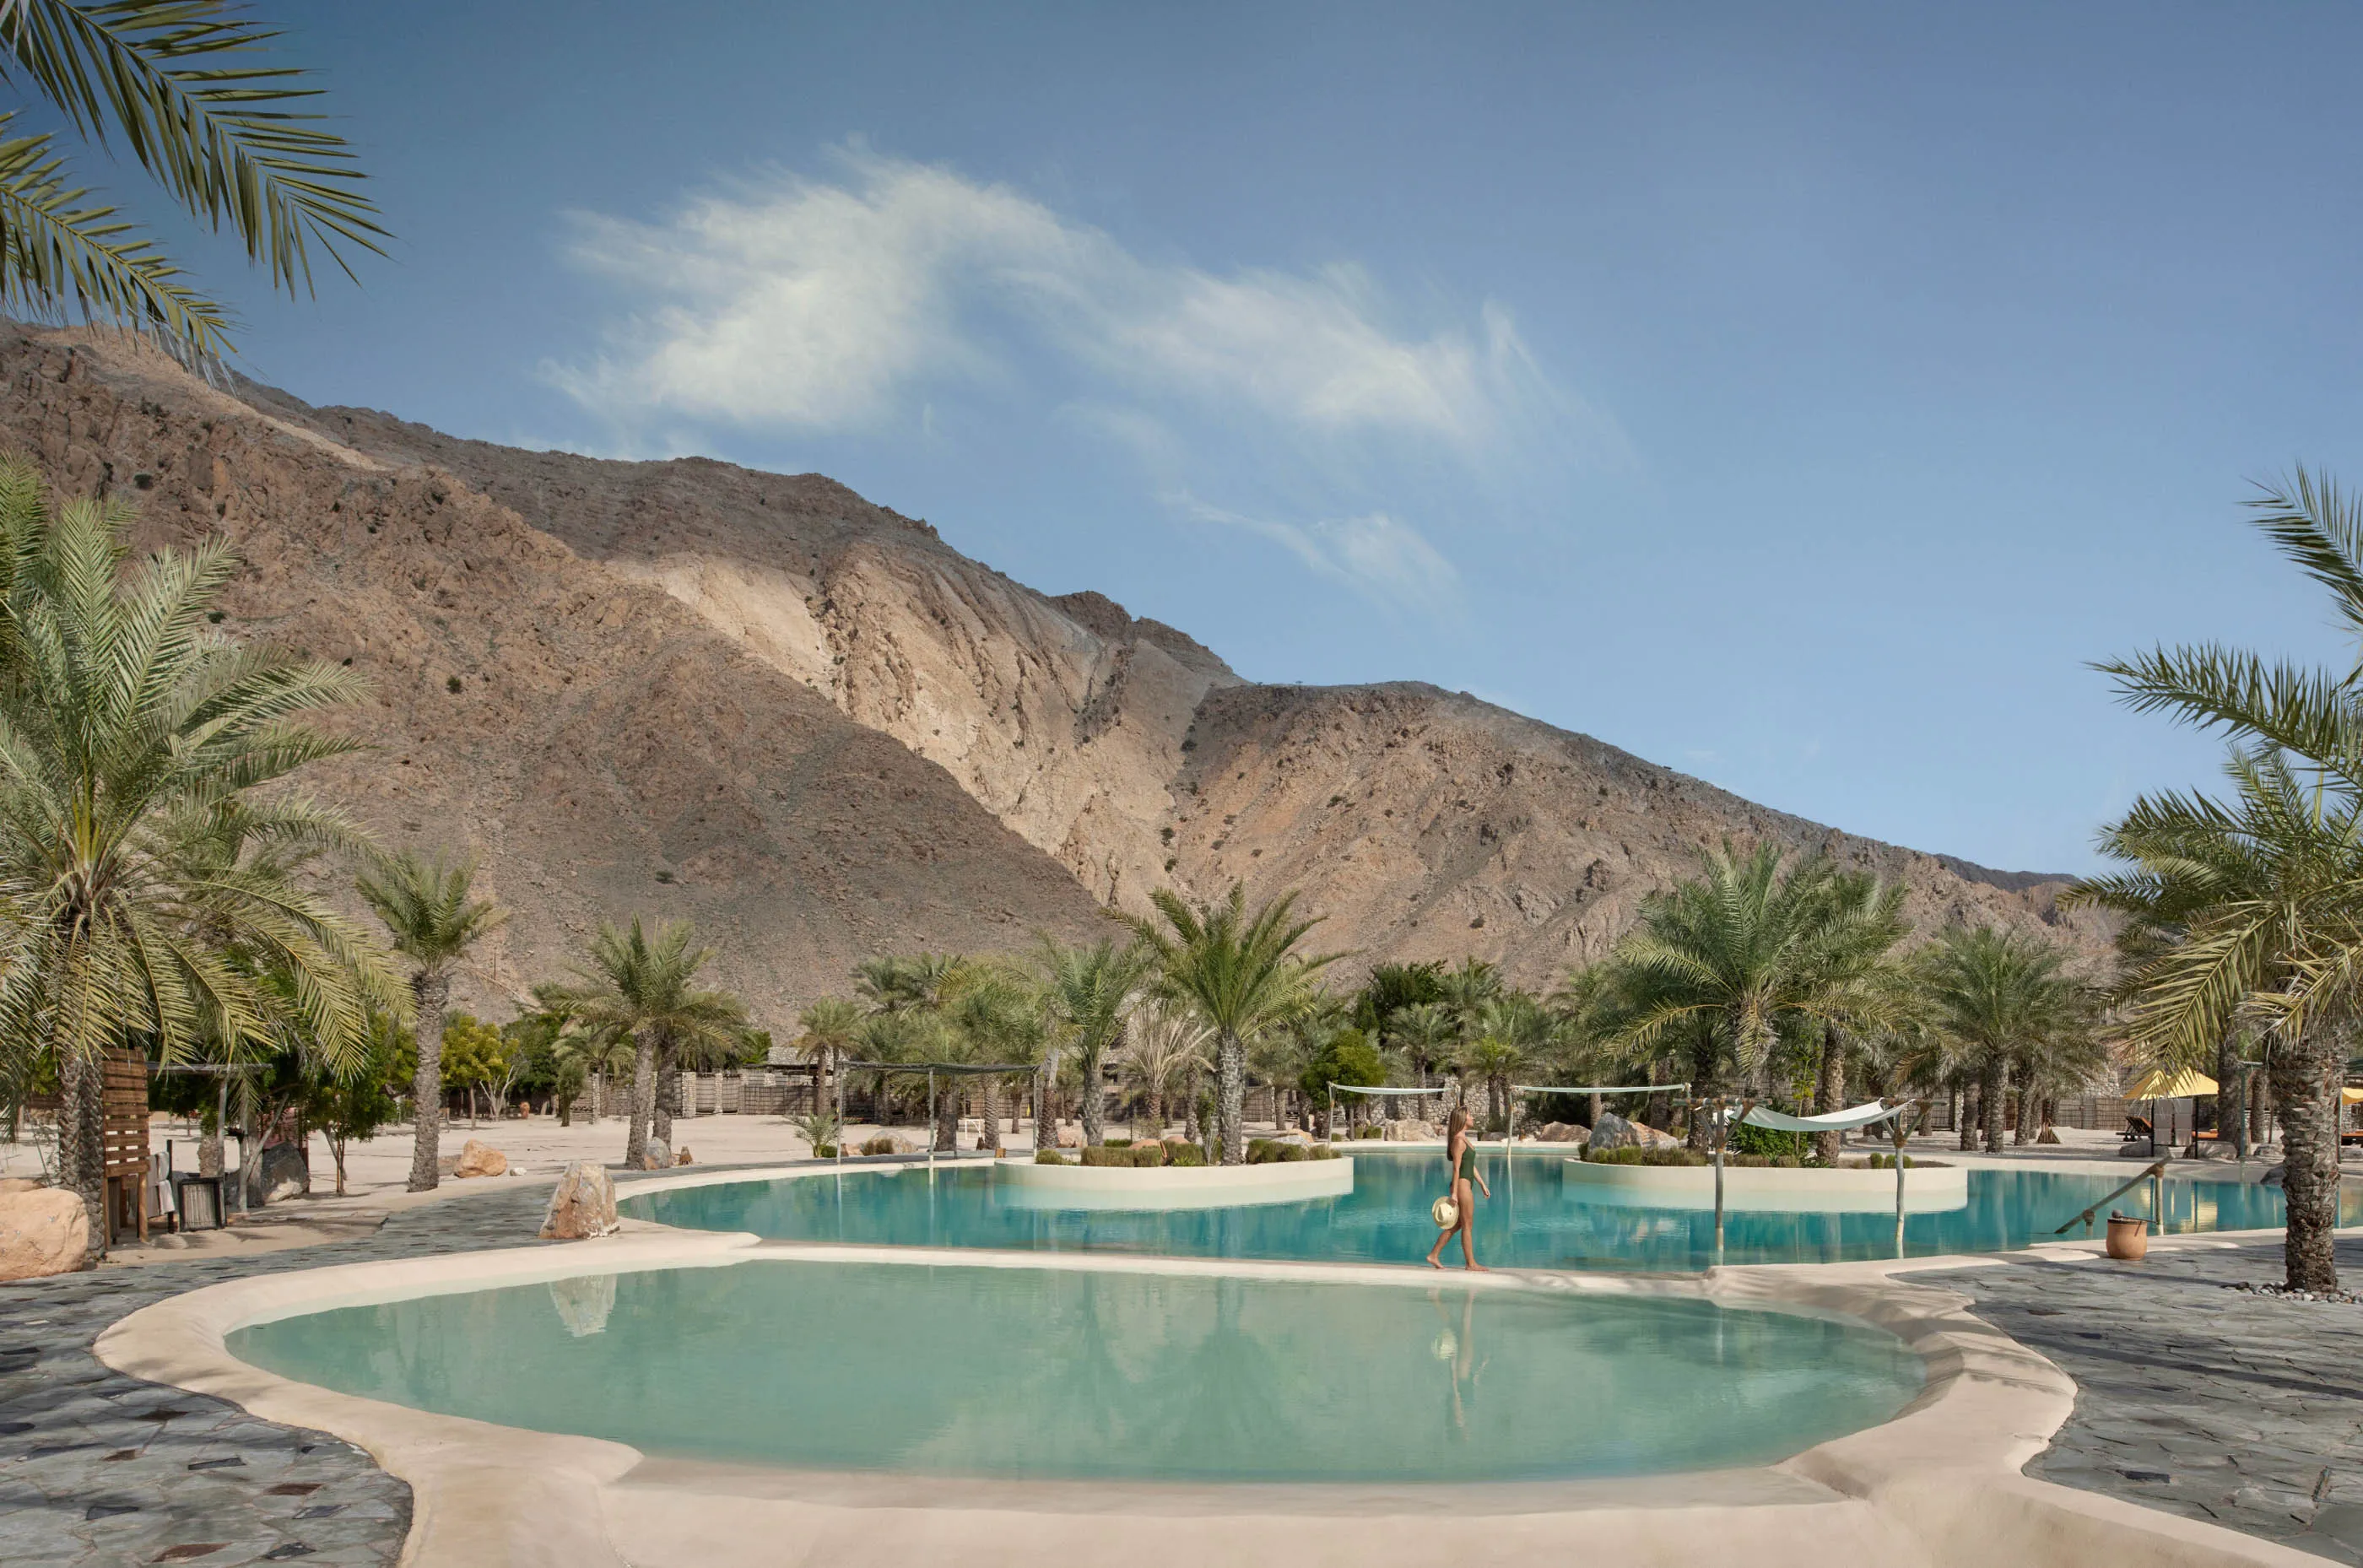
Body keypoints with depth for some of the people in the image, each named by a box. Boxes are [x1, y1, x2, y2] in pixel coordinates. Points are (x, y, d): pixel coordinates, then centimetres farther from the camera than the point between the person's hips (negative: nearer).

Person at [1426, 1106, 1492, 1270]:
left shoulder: (1465, 1139, 15)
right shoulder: (1458, 1141, -15)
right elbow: (1456, 1168, -18)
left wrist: (1482, 1184, 19)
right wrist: (1454, 1193, -19)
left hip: (1466, 1185, 10)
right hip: (1462, 1185, -10)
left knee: (1457, 1225, 14)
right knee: (1468, 1225, -1)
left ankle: (1434, 1255, 17)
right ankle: (1471, 1263, 8)